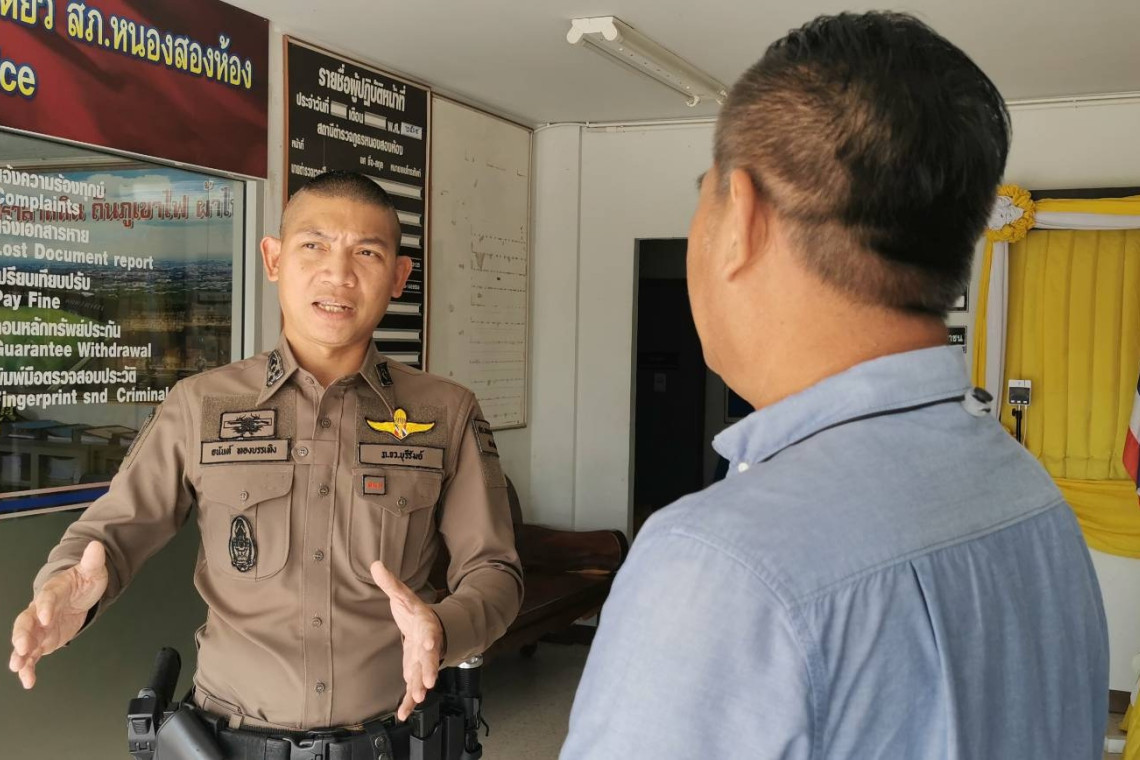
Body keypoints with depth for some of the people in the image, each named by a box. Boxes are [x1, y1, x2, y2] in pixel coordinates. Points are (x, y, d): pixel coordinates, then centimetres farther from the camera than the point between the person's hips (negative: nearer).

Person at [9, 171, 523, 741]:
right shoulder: (200, 406, -2)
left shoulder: (448, 415, -5)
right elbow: (110, 531, 2)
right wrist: (71, 587, -21)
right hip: (232, 734, 1)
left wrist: (440, 630, -26)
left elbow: (494, 571, -4)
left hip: (394, 732, 0)